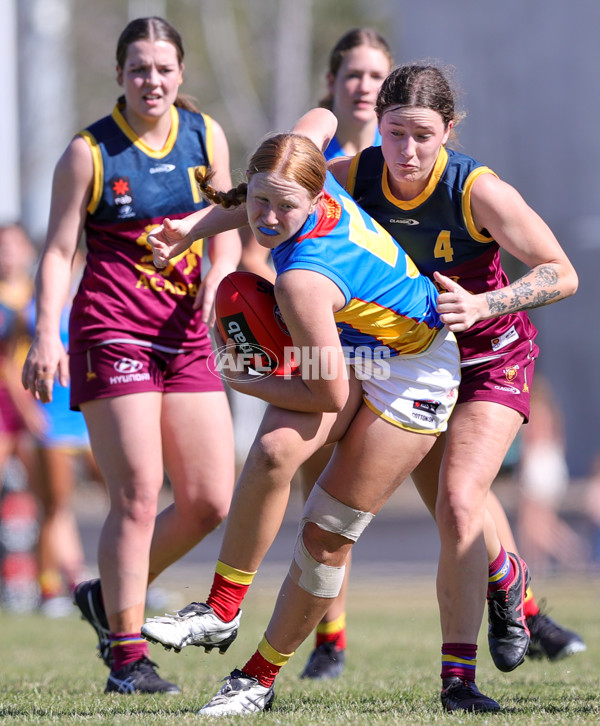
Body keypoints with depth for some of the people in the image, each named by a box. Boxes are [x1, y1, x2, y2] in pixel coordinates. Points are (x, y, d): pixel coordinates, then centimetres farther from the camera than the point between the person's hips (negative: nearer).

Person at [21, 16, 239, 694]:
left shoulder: (206, 135, 8)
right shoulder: (89, 152, -4)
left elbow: (226, 226, 15)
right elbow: (58, 251, -2)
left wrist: (218, 281, -4)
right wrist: (46, 336, -13)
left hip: (186, 334, 5)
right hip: (112, 330, -5)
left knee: (211, 501, 2)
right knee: (137, 493, -12)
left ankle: (109, 596, 23)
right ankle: (126, 656, -3)